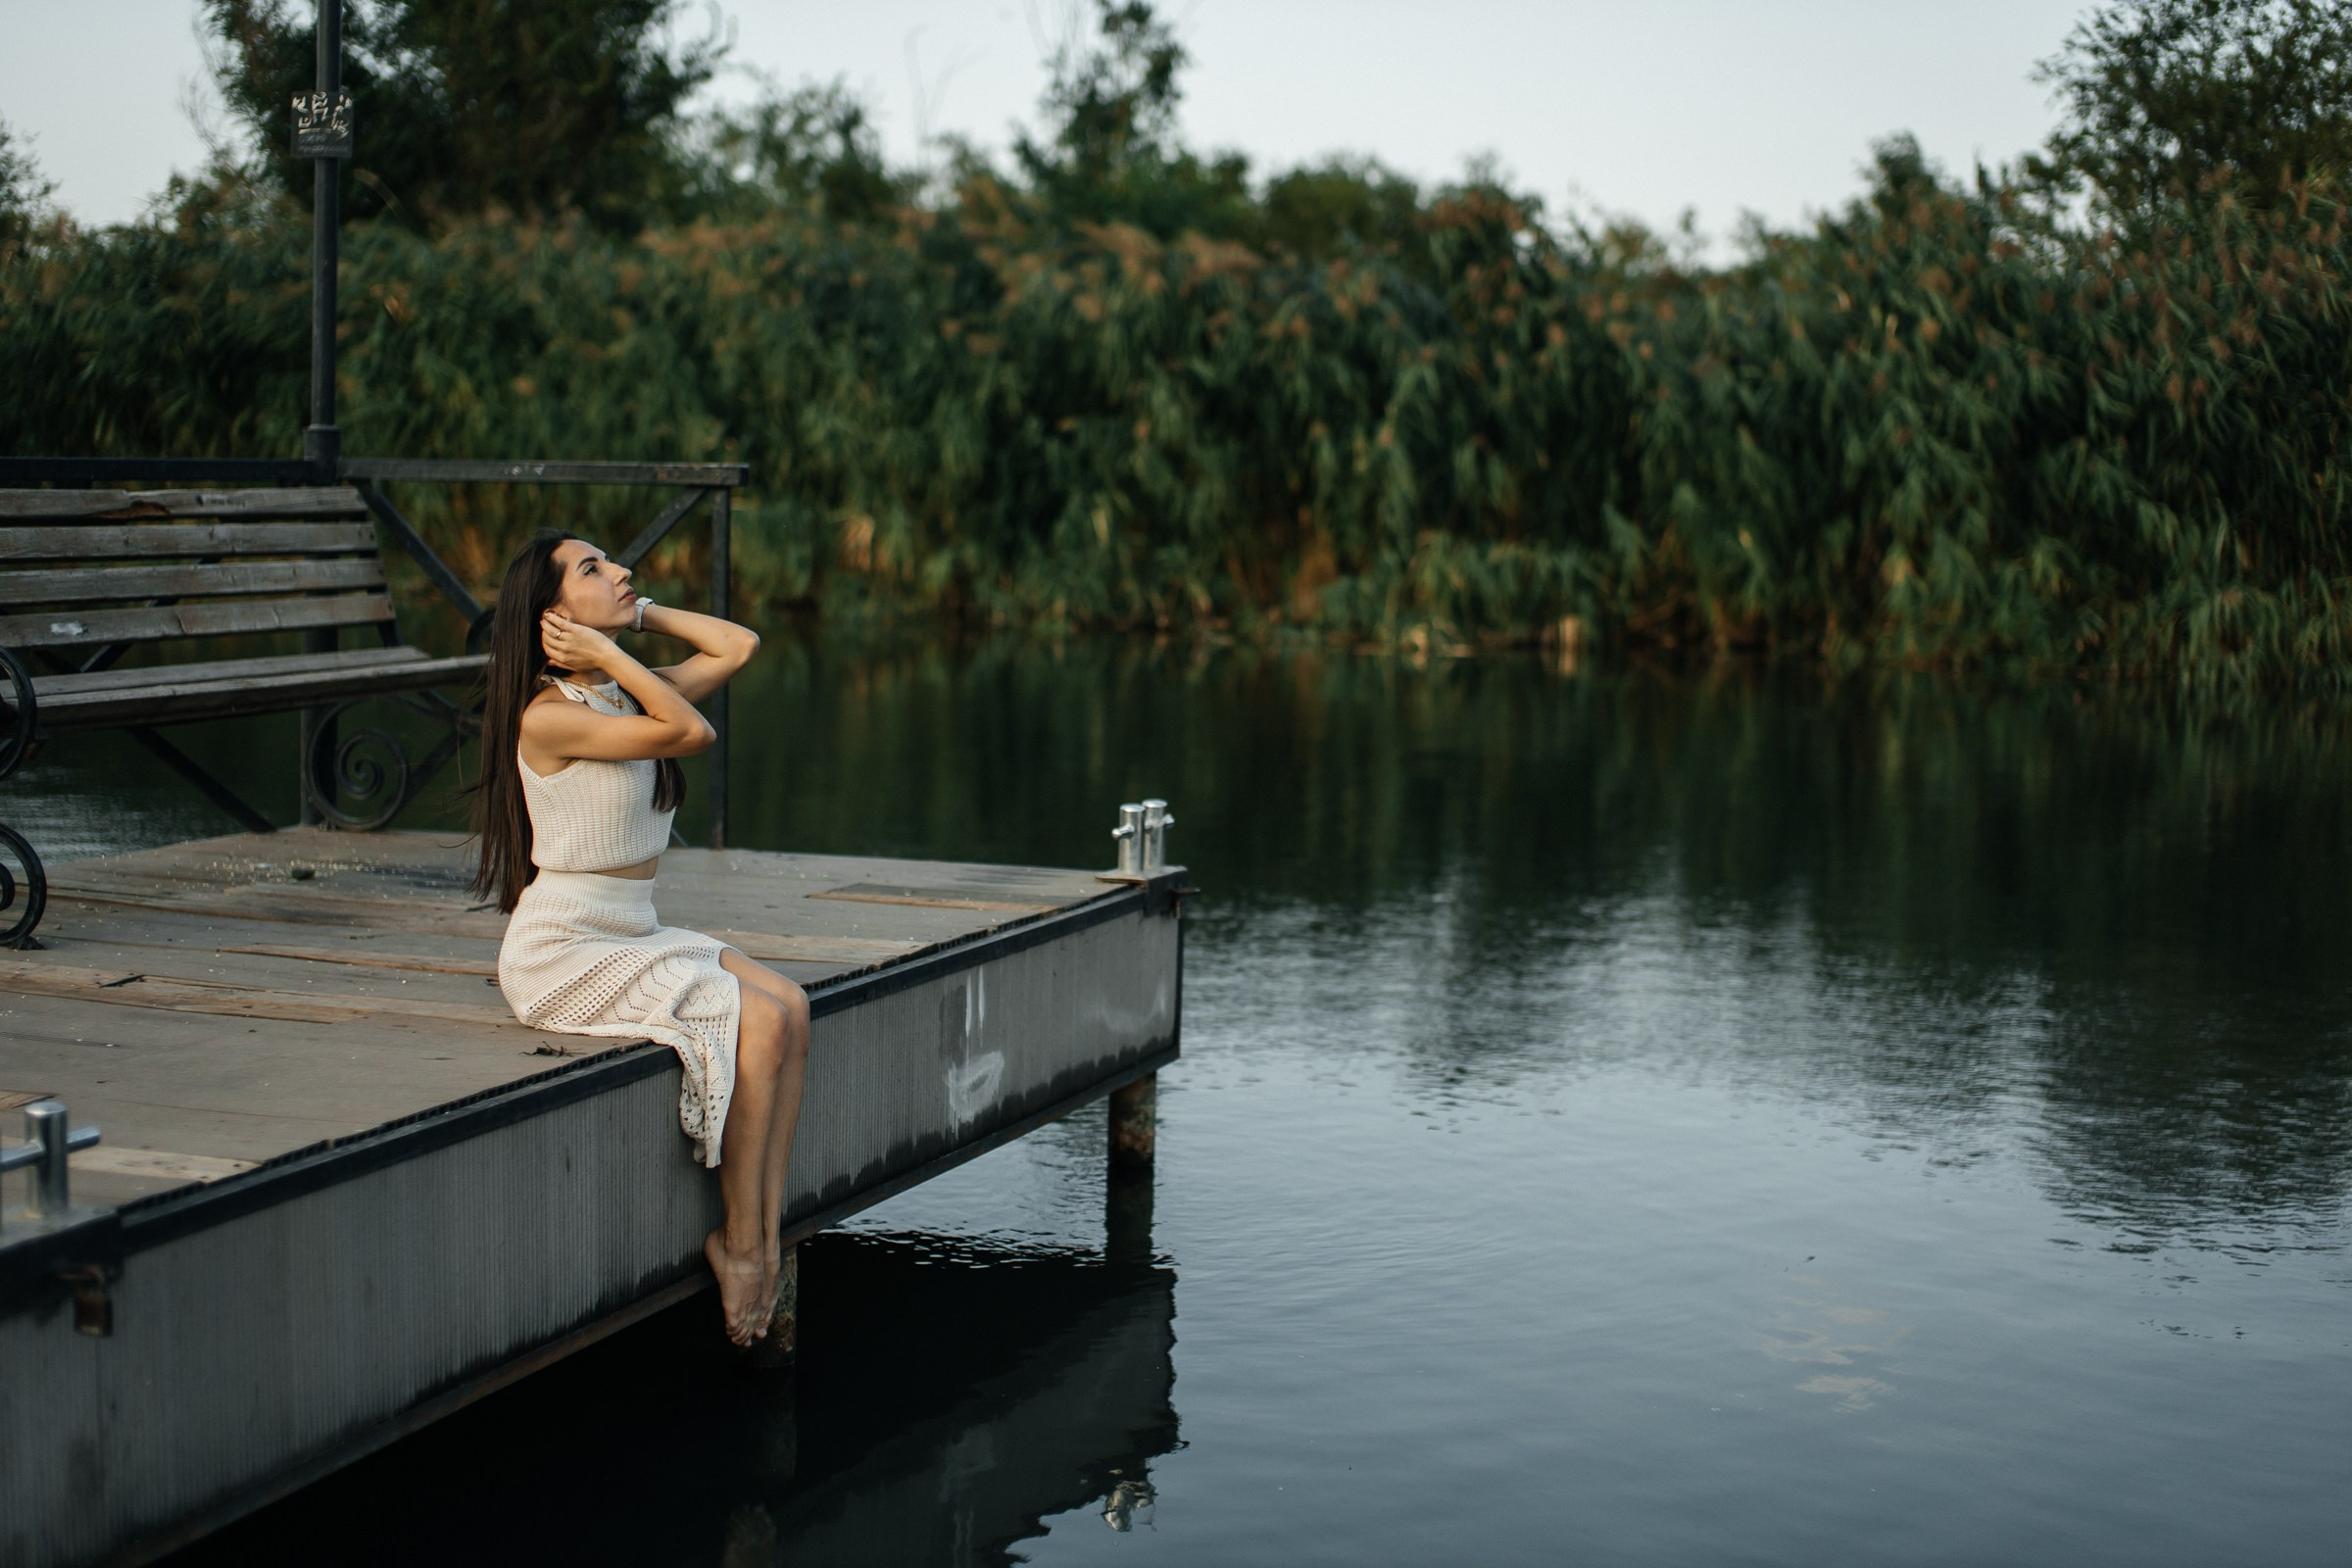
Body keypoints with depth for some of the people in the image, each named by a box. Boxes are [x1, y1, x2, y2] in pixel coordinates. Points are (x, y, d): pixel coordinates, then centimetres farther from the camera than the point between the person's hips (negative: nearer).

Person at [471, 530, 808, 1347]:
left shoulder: (623, 696, 10)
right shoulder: (548, 717, -15)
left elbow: (738, 646, 11)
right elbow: (693, 731, -20)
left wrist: (638, 612, 7)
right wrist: (610, 655, -15)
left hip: (635, 936, 8)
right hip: (564, 951, -8)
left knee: (790, 1006, -11)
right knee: (758, 1021, -20)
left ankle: (763, 1236, -11)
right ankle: (740, 1247, -8)